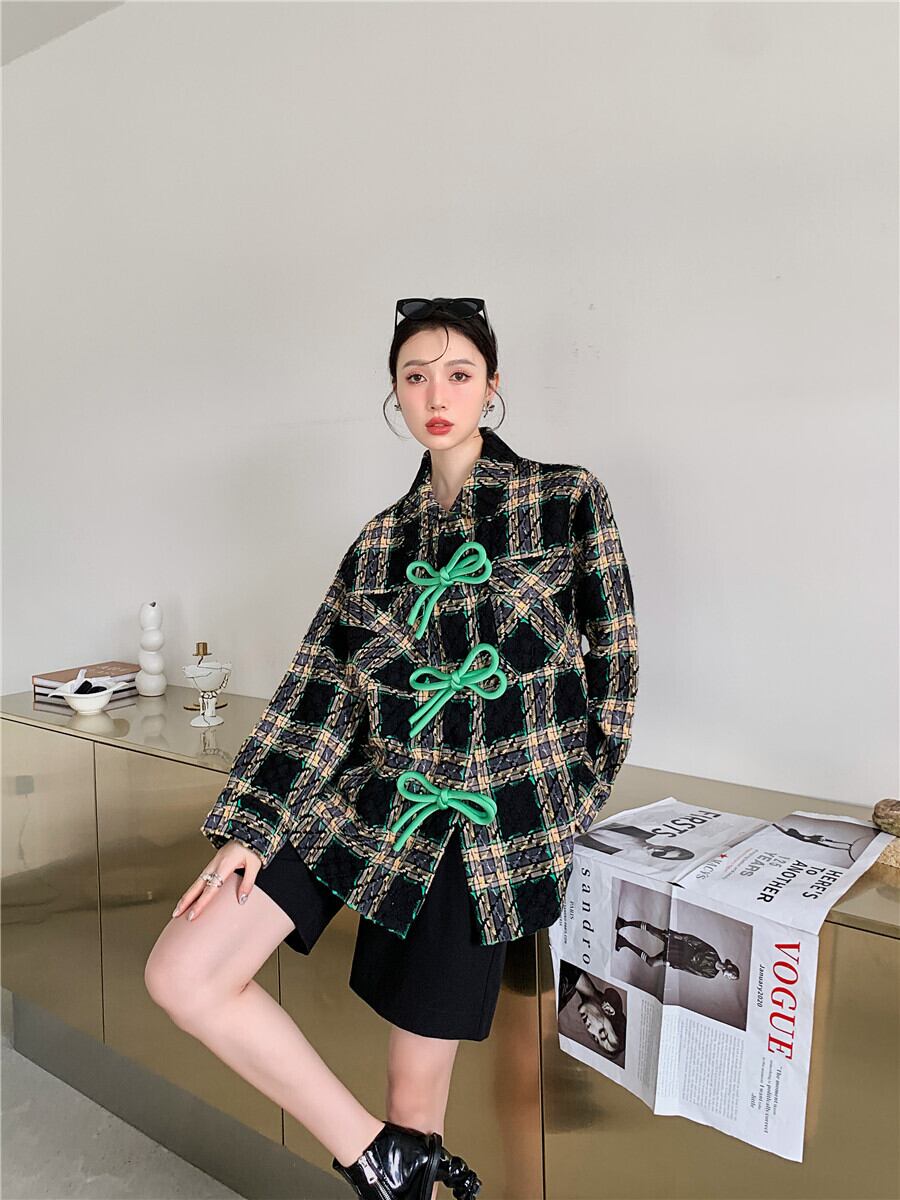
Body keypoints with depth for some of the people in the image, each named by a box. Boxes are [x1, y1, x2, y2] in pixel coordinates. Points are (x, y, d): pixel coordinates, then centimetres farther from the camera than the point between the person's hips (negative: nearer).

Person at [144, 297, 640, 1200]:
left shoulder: (567, 500, -2)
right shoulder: (383, 538, 7)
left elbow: (612, 658, 2)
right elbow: (319, 687, 3)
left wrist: (577, 795, 4)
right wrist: (249, 829, -1)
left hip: (491, 820, -3)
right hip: (368, 797, 4)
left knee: (417, 1105, 5)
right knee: (181, 974, -6)